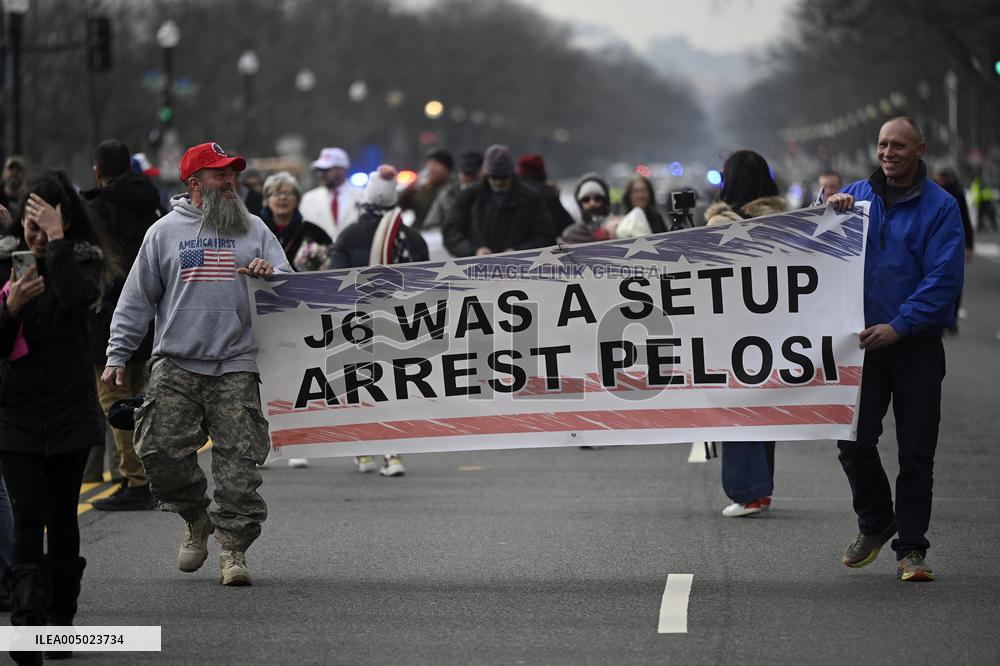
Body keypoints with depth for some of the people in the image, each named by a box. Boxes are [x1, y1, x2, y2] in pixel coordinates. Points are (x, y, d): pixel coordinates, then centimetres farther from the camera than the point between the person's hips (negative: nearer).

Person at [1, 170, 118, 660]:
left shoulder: (82, 261, -2)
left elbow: (78, 296, -27)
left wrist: (56, 240, -24)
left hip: (69, 412, 0)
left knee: (62, 516, 7)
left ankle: (60, 618, 18)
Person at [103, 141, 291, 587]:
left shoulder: (253, 229, 13)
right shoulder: (165, 231, 10)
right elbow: (137, 299, 12)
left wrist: (270, 274, -10)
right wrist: (117, 356, 5)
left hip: (236, 368, 0)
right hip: (175, 366, 0)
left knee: (238, 462, -6)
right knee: (160, 450, -8)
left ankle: (233, 549, 2)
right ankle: (196, 519, 17)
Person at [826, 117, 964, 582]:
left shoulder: (940, 207, -4)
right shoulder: (856, 195, 8)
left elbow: (944, 278, -12)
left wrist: (898, 325, -20)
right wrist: (830, 212, -12)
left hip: (916, 346, -3)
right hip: (863, 340, 3)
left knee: (916, 452, 1)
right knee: (854, 443, 3)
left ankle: (911, 549, 10)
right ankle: (874, 523, 27)